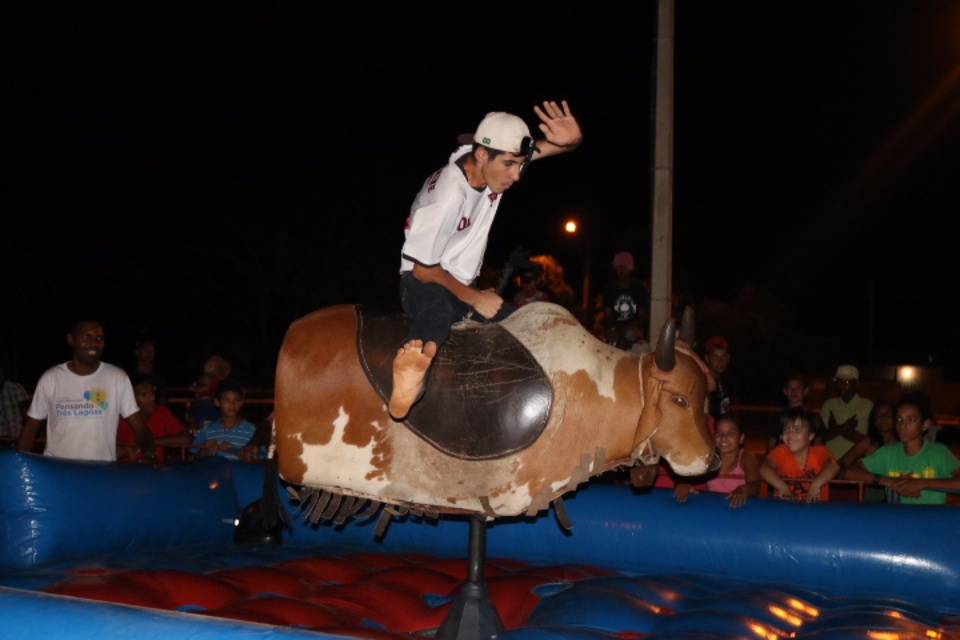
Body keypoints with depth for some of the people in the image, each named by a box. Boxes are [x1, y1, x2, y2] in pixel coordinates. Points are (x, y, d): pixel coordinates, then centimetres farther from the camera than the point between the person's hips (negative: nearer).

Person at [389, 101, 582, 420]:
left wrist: (570, 139, -30)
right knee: (441, 311, -43)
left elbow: (562, 143, -4)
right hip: (422, 283, -9)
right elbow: (424, 268, -20)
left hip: (463, 285, 9)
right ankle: (409, 370, -69)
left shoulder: (496, 161, -9)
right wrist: (474, 299, -13)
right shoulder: (449, 194, -29)